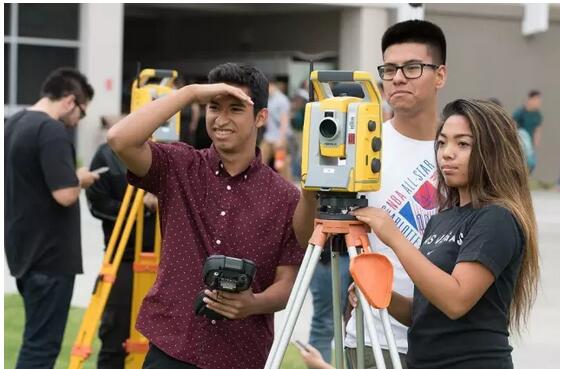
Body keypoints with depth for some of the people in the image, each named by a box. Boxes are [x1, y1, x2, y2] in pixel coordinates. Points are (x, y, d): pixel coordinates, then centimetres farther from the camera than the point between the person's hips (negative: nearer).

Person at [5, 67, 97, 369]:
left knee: (38, 337, 17)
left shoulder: (12, 125, 12)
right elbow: (65, 194, -24)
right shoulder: (51, 131, -18)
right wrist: (80, 179, -5)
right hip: (50, 254, -10)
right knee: (42, 342, -6)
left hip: (26, 249, 10)